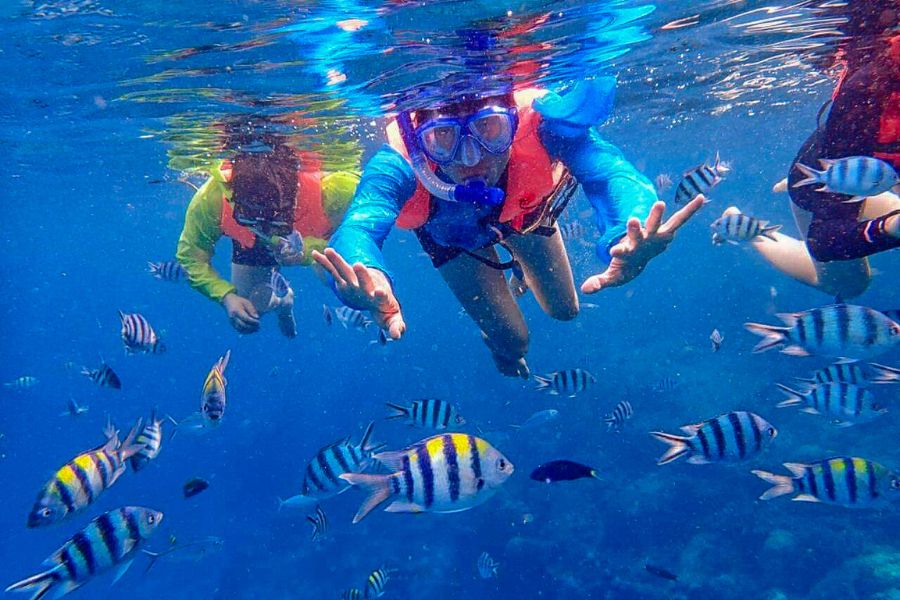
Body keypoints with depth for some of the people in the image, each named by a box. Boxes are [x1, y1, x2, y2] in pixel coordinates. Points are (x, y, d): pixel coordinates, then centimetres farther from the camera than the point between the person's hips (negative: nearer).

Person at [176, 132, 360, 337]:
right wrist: (227, 296, -43)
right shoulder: (211, 198, -42)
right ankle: (284, 299, 39)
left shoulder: (329, 189, -50)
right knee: (248, 310, 0)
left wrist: (310, 249, -54)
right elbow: (191, 256, -28)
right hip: (251, 242, 1)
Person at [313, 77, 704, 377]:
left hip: (524, 212, 2)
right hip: (451, 232, -1)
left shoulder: (539, 119, -45)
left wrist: (625, 242, -80)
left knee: (564, 310, 17)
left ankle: (521, 270, 52)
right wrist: (370, 278, -84)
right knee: (511, 339, 3)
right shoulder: (400, 164, -45)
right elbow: (357, 227, -59)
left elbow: (610, 174, -56)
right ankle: (501, 348, 43)